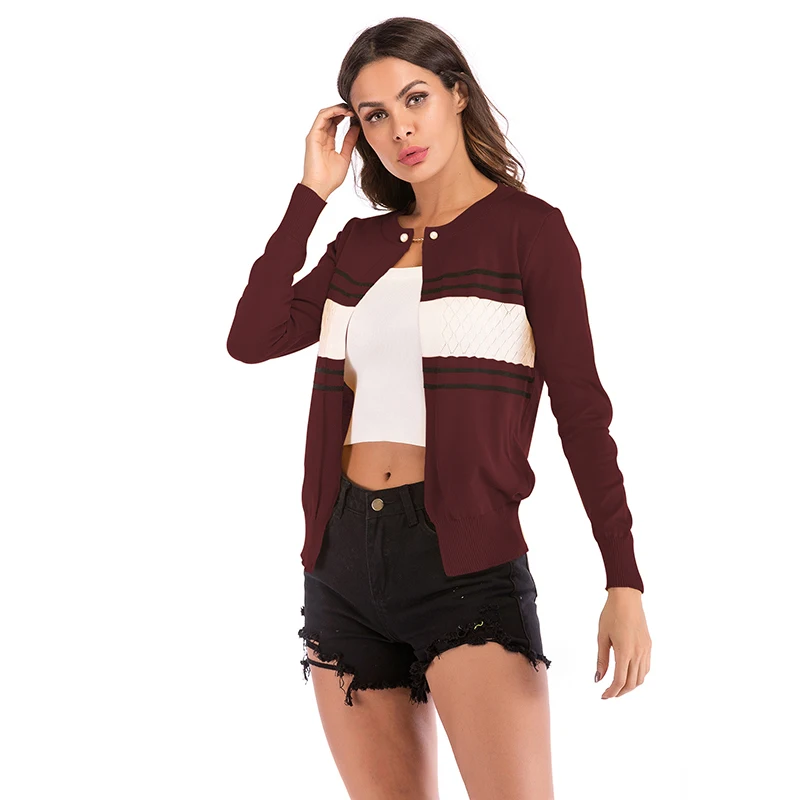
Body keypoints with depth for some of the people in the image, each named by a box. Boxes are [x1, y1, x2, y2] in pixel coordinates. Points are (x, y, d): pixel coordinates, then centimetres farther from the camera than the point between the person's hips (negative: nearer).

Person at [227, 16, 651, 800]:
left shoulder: (528, 229, 0)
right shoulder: (363, 244, 15)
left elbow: (582, 410, -5)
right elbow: (251, 338, 0)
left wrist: (625, 584, -13)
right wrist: (310, 191, 4)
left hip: (466, 560, -5)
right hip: (344, 558, 5)